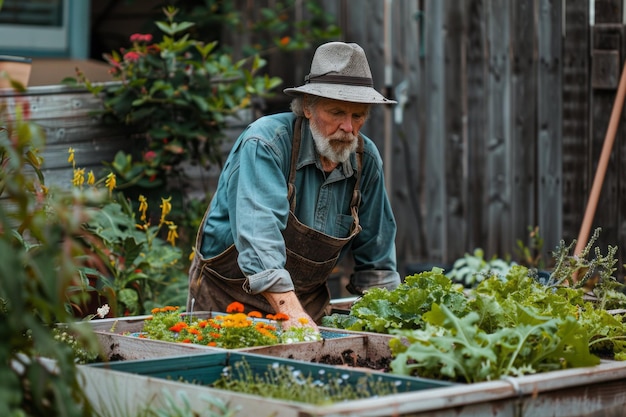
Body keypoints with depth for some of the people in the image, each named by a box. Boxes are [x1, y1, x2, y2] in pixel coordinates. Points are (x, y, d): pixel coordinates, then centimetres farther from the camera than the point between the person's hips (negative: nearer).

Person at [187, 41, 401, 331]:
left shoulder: (366, 160, -2)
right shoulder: (265, 143, -20)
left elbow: (375, 259, 9)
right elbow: (259, 233, -32)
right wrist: (292, 313, -41)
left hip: (307, 301, 4)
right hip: (228, 297, -4)